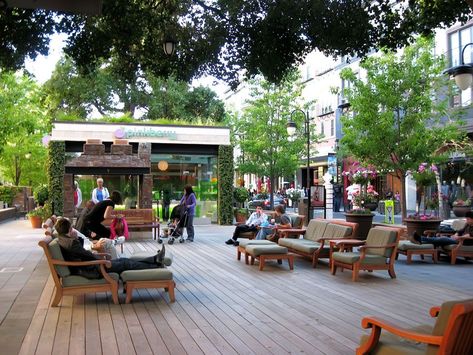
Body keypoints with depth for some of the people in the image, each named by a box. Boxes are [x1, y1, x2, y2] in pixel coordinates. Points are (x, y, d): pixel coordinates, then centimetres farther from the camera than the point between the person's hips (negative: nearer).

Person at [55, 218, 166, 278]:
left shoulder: (61, 239, 2)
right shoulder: (72, 242, -26)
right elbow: (87, 255, -20)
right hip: (91, 270, -10)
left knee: (123, 260, 12)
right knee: (126, 263, 1)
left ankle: (155, 259, 18)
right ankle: (156, 266, 14)